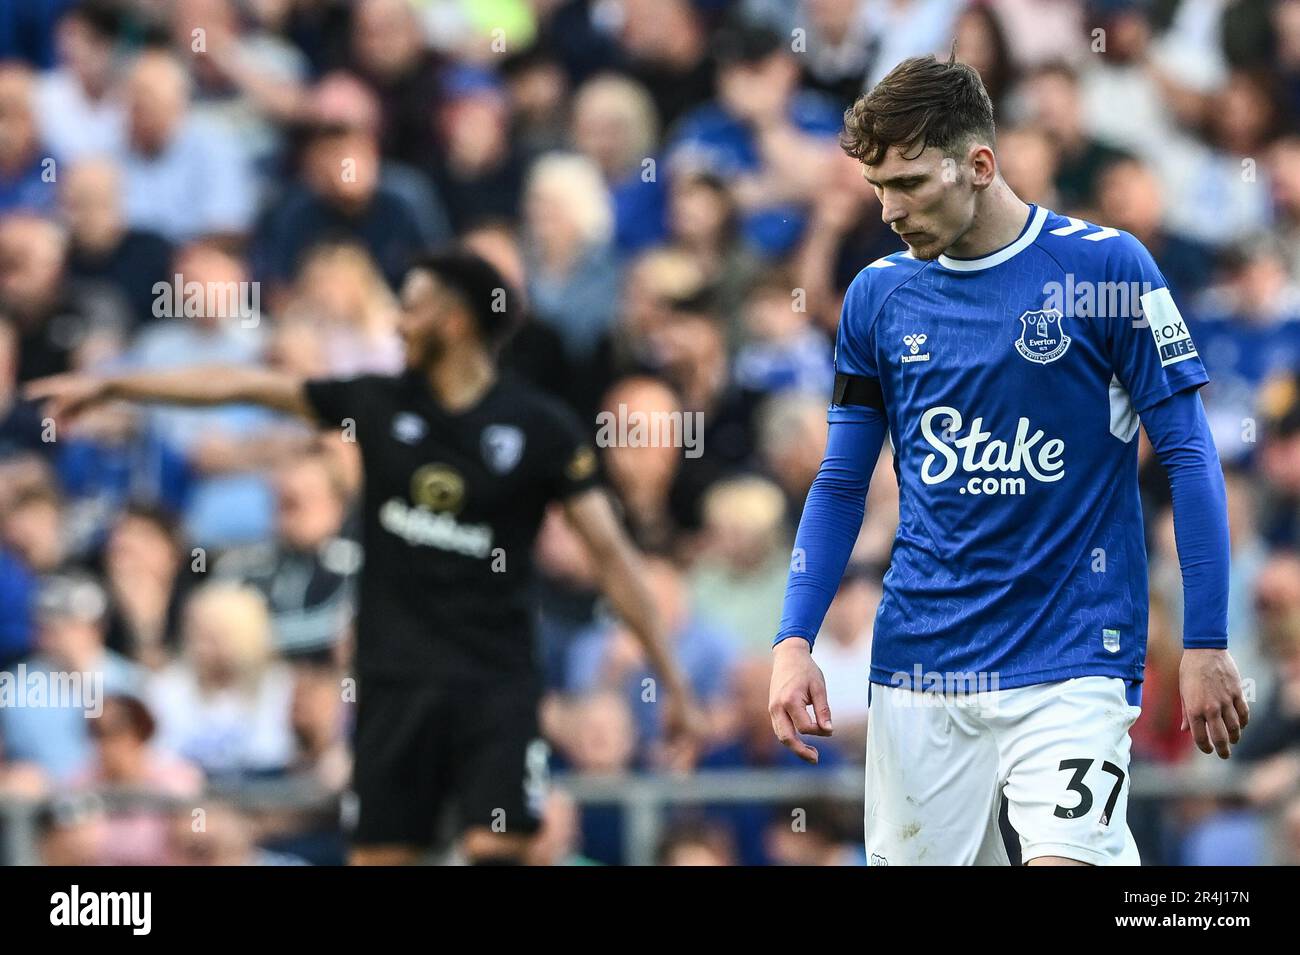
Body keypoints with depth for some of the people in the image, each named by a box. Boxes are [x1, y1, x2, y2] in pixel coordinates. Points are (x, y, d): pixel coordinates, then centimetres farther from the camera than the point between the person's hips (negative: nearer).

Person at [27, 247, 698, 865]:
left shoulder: (540, 429, -5)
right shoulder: (379, 404, 5)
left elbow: (610, 552, -4)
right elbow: (245, 385, 10)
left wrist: (668, 674, -6)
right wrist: (108, 386, 13)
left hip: (496, 685, -3)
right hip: (396, 679, 3)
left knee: (496, 850, -14)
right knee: (379, 858, 4)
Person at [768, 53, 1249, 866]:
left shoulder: (1106, 266, -5)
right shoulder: (878, 296, 7)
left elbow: (1189, 455, -3)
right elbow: (841, 483, 13)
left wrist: (1206, 644, -7)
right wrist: (794, 640, 1)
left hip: (1070, 665, -4)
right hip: (919, 669, 4)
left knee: (1067, 859, -22)